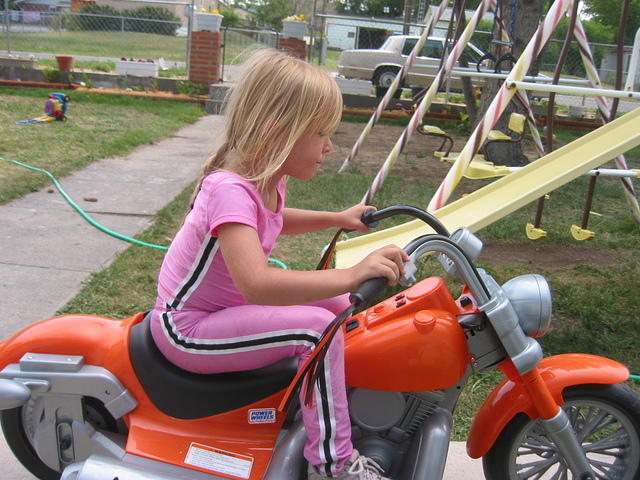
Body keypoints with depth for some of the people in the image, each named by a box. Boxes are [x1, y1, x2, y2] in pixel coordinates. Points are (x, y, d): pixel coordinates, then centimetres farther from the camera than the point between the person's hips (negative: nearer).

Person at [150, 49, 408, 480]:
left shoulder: (265, 178, 0)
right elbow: (255, 283, -46)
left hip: (225, 306, 9)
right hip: (188, 327, -9)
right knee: (316, 327, -25)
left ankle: (340, 393, 24)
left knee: (339, 306, 6)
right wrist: (351, 274, -48)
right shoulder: (230, 189, -30)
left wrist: (338, 218, 16)